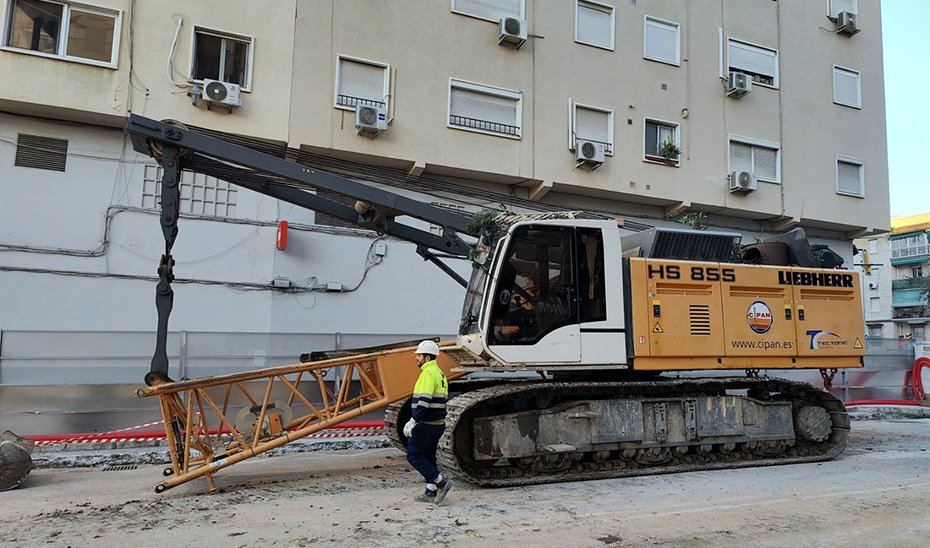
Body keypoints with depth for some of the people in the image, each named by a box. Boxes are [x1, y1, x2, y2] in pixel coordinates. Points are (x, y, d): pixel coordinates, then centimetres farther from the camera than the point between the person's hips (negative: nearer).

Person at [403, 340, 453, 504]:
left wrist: (413, 421, -25)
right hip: (438, 423, 10)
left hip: (426, 425, -10)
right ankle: (431, 493, 17)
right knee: (428, 457, 15)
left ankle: (441, 482, -4)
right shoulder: (439, 372, 15)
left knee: (414, 456, -1)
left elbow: (424, 401, -26)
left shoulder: (428, 373, -17)